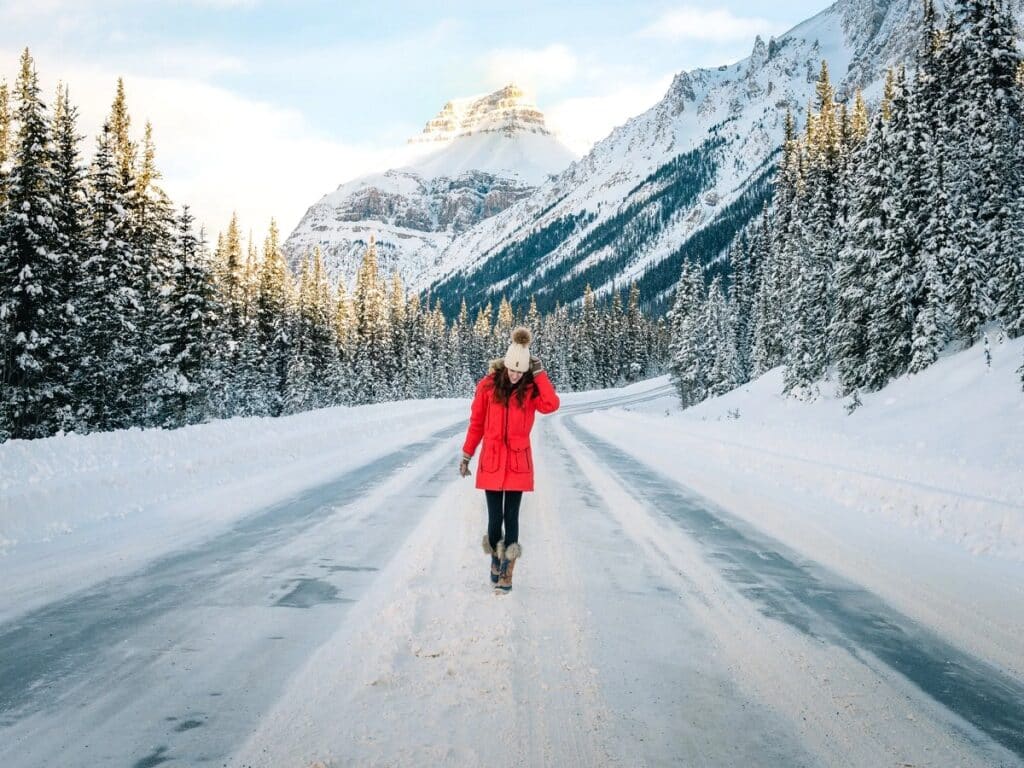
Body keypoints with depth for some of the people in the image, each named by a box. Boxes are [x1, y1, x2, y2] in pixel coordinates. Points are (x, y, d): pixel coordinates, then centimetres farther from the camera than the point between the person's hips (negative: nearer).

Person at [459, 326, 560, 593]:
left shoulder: (531, 388, -2)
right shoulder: (488, 385, -3)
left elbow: (551, 405, -22)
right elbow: (476, 423, 5)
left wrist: (539, 374, -17)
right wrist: (466, 456, 6)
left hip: (518, 461, 0)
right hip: (492, 461, 0)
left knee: (511, 516, 0)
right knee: (495, 517, 2)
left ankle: (507, 573, 6)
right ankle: (495, 560, 27)